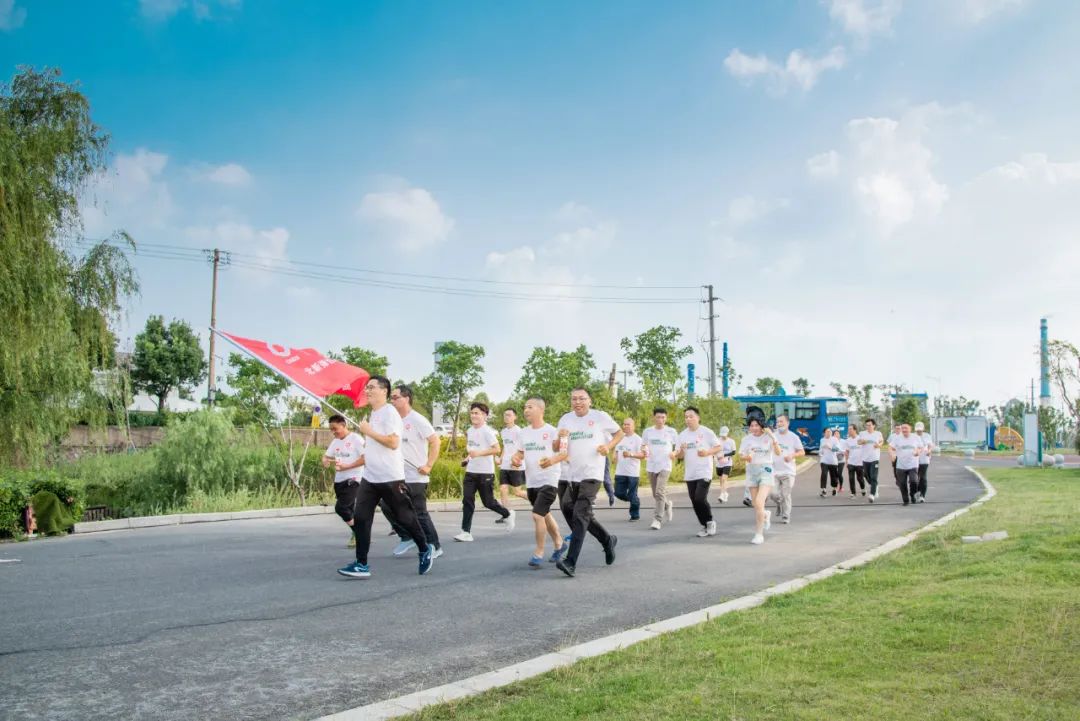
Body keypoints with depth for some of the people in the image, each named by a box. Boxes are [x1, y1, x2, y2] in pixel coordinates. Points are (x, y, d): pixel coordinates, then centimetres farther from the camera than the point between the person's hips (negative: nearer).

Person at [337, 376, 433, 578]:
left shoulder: (389, 413, -14)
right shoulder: (373, 414, 14)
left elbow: (393, 442, -24)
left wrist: (369, 432, -18)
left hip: (390, 478, -8)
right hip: (369, 477, 8)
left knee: (404, 517, 5)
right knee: (360, 518, -3)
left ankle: (425, 550, 26)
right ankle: (361, 565, 0)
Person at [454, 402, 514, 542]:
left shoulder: (487, 431, -13)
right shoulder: (469, 430, 9)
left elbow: (496, 449, -20)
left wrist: (479, 453, -27)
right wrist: (469, 457, 12)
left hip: (485, 473, -6)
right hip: (470, 472, 6)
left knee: (488, 502, 3)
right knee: (467, 501, -5)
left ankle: (508, 515, 31)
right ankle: (466, 532, -5)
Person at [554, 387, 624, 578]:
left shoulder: (600, 417, -2)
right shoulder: (565, 419, 8)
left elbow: (619, 433, 10)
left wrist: (608, 446, -9)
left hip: (592, 474, -6)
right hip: (573, 475, 6)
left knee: (580, 516, -17)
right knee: (586, 516, 15)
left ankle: (571, 562, -21)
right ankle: (608, 540, 40)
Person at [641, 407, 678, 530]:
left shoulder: (671, 431, -1)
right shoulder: (647, 431, 4)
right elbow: (643, 446, 14)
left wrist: (674, 453, -15)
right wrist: (645, 452, -9)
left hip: (665, 466, -3)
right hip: (651, 466, 3)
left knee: (660, 492, -17)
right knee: (656, 494, 12)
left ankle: (658, 519, -13)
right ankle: (668, 505, 42)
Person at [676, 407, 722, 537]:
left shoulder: (707, 432, -6)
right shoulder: (682, 435, 6)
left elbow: (719, 447, -1)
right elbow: (680, 456, 9)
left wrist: (707, 452, -18)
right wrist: (681, 450, -14)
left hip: (704, 472, -5)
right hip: (690, 474, 5)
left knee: (700, 498, -16)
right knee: (695, 501, 6)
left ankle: (710, 522, 7)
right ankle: (704, 526, 21)